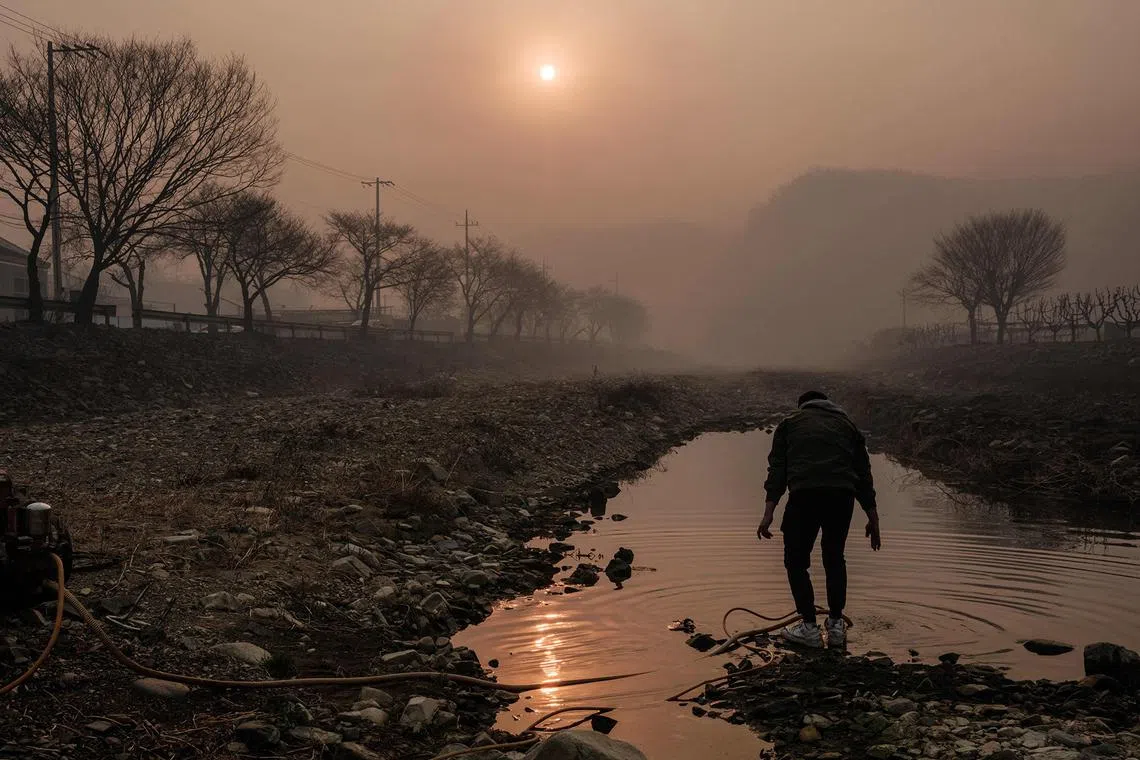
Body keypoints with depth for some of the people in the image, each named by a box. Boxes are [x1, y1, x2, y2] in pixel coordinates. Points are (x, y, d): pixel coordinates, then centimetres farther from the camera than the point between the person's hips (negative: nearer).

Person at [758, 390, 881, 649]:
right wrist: (873, 519, 27)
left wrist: (768, 513, 4)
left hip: (804, 495, -2)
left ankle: (809, 628, 16)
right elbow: (864, 473, 23)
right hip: (842, 496, 3)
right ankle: (836, 626, 25)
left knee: (796, 561, 15)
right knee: (835, 560, 23)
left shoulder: (789, 424, 23)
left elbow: (777, 469, 10)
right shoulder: (846, 424, 28)